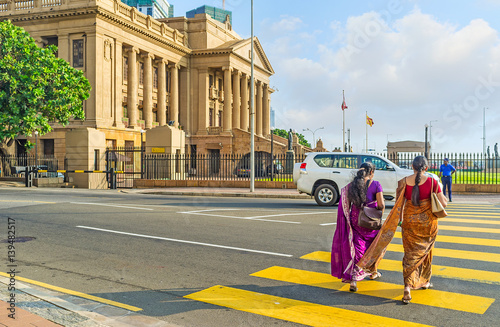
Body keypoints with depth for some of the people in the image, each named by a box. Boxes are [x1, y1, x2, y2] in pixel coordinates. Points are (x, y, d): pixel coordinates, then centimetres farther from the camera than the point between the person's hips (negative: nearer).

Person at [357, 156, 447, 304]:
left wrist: (400, 220, 13)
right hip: (428, 222, 0)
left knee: (411, 254, 7)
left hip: (409, 221, 0)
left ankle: (408, 286, -8)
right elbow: (443, 203, -9)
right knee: (425, 251, 21)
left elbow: (399, 205, -1)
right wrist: (439, 190, 9)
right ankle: (424, 281, 36)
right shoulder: (432, 182, -10)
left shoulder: (404, 182, -7)